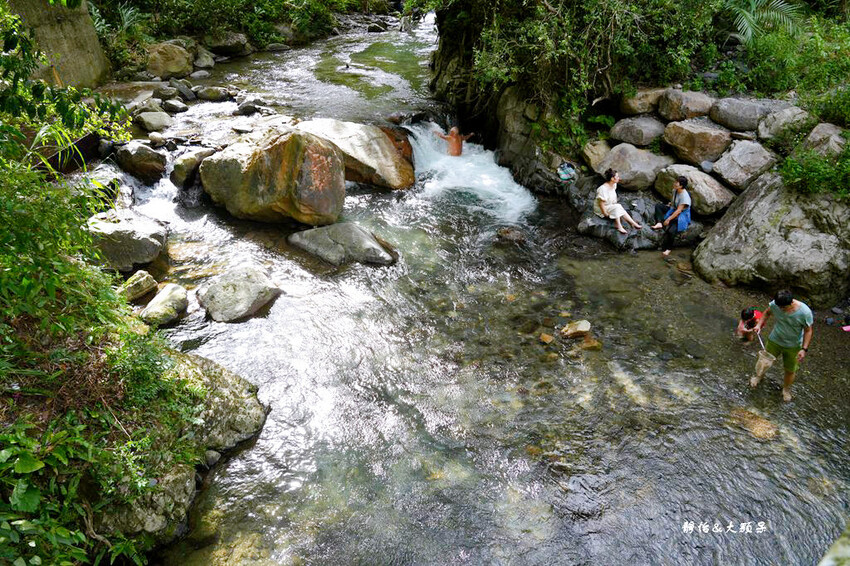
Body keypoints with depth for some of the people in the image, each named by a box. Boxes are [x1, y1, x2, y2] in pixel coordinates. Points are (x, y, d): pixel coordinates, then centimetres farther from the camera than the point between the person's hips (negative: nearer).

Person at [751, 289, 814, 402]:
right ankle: (759, 376, 53)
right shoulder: (775, 304, -24)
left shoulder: (805, 312, -30)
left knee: (790, 371, 16)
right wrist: (759, 324, -13)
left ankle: (786, 389, 44)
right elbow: (767, 313, 0)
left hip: (793, 346, -2)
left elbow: (808, 331, -16)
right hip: (774, 340, 2)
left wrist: (804, 349, -21)